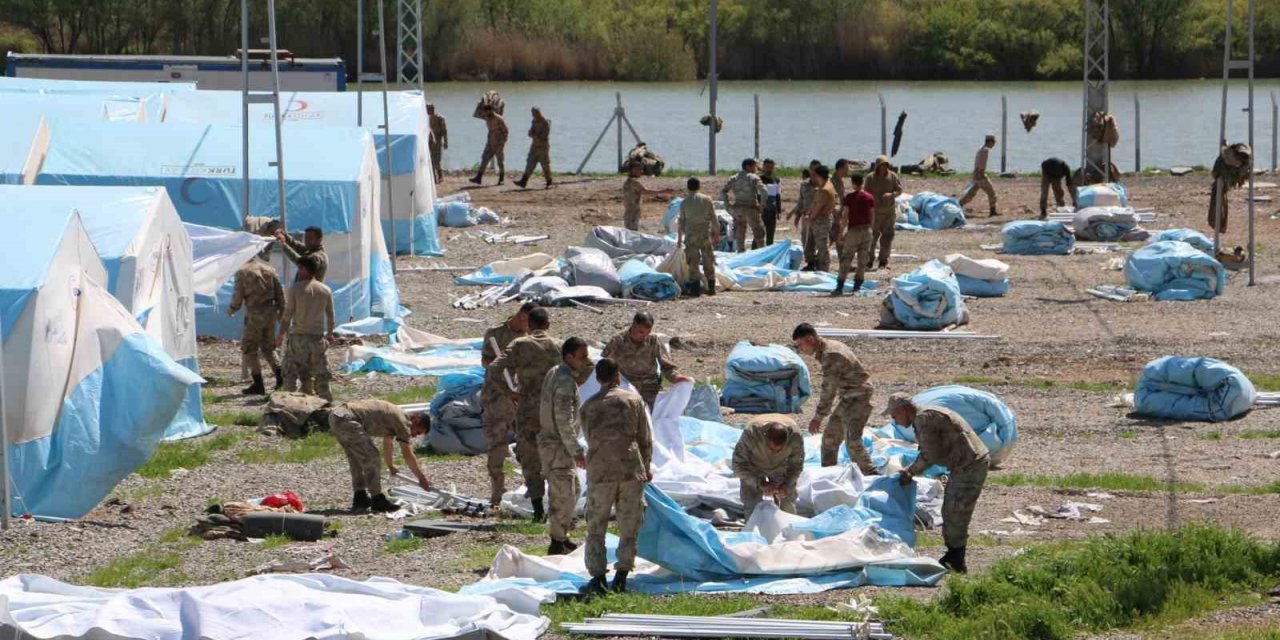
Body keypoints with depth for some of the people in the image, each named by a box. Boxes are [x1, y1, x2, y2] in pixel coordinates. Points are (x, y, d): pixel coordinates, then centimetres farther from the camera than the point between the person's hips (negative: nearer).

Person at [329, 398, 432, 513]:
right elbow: (408, 456, -3)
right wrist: (422, 479, 5)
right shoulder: (402, 421, -3)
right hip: (346, 420, -10)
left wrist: (391, 467, 54)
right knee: (370, 458, -6)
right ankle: (377, 501, -2)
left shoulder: (393, 416, 25)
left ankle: (360, 499, 22)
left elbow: (387, 444, 41)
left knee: (356, 458, 20)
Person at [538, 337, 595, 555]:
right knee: (564, 495, -5)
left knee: (573, 489, 21)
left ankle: (561, 536, 30)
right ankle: (557, 544, 0)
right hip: (557, 445, -10)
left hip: (550, 441, 10)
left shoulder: (555, 373, 8)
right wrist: (577, 451, -23)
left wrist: (587, 369, 12)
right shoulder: (565, 381, -22)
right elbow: (564, 421, -25)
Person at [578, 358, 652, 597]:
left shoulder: (587, 408, 9)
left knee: (596, 528, 7)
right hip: (631, 469, 0)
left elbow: (591, 440, 15)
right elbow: (645, 438, 7)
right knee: (629, 527, 9)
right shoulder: (633, 400, 5)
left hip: (600, 471, 0)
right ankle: (621, 576, 7)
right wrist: (646, 467, 22)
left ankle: (598, 577, 2)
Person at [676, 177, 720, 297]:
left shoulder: (684, 202, 0)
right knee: (708, 261, 8)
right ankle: (711, 286, 9)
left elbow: (681, 221, 3)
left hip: (691, 234, -1)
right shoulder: (707, 200, 1)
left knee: (693, 262, 2)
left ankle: (695, 288, -2)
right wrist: (717, 234, 11)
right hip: (705, 233, 1)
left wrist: (679, 237, 11)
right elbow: (714, 219, 3)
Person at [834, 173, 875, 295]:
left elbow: (845, 216, -9)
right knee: (862, 261, 10)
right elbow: (873, 216, 8)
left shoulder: (850, 197, -9)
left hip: (854, 230, -4)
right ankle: (857, 286, 11)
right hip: (867, 230, 4)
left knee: (846, 260, -1)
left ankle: (840, 287, -6)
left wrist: (841, 233, -4)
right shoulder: (870, 197, 3)